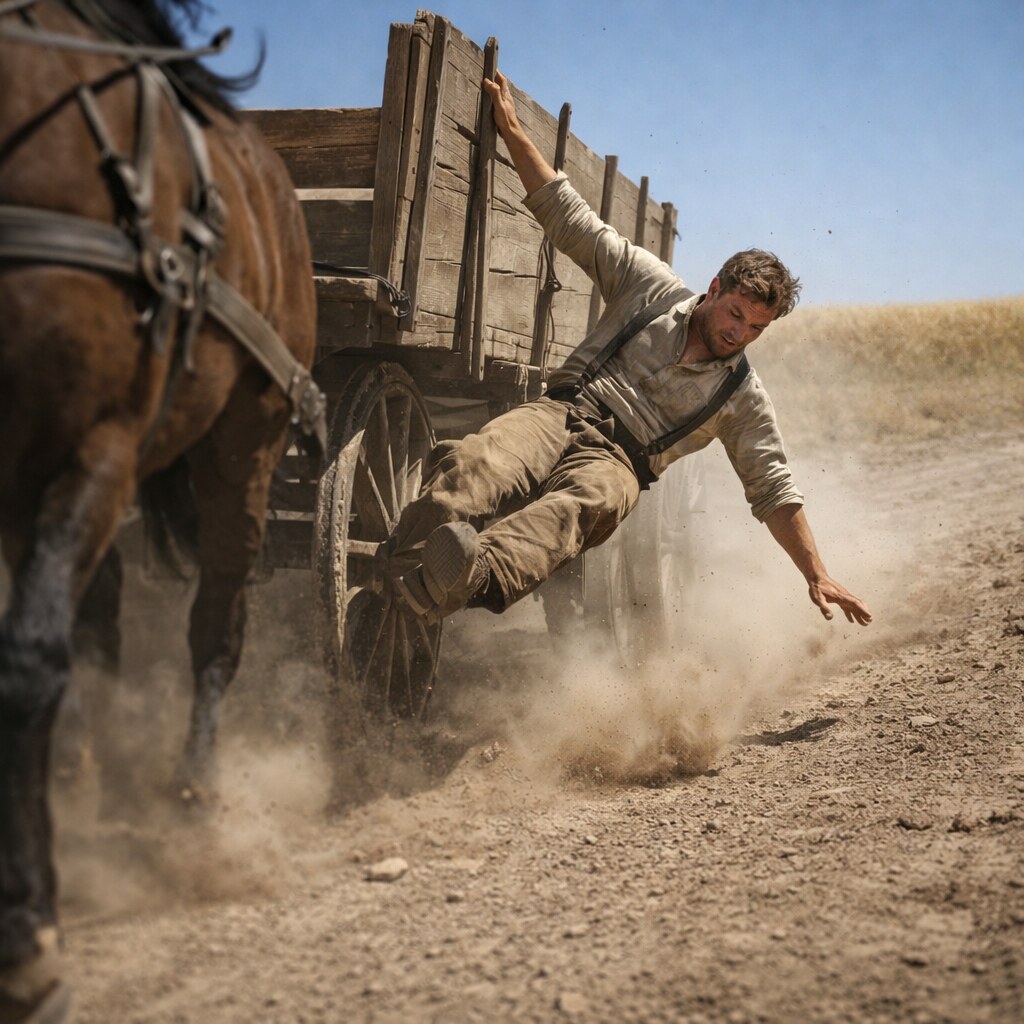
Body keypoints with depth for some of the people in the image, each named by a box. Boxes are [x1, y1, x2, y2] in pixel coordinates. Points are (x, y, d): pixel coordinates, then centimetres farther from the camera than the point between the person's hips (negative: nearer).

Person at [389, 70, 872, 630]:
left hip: (614, 459, -1)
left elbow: (774, 490, 17)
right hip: (560, 413, 2)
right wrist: (512, 131, 9)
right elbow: (571, 220, 14)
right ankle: (402, 571, -56)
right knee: (475, 464, -34)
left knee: (583, 504, -40)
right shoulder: (653, 286, 14)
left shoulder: (743, 396, 15)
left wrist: (817, 575, 9)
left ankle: (482, 577, -67)